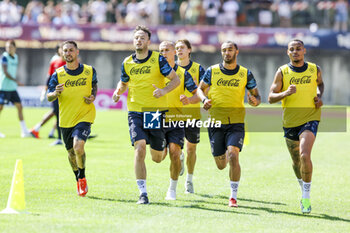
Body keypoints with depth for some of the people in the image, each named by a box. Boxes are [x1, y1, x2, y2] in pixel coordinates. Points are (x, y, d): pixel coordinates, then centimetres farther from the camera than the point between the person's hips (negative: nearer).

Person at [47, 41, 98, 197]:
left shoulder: (89, 71, 0)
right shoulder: (57, 74, -1)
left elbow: (94, 85, 19)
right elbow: (49, 97, -2)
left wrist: (93, 97, -2)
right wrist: (56, 93, -25)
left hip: (85, 115, -2)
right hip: (66, 119, 2)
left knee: (78, 146, -23)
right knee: (71, 152, 12)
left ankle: (82, 177, 0)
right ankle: (79, 181, 37)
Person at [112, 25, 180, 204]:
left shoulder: (158, 59, -5)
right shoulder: (127, 63, 4)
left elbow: (176, 79, -3)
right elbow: (123, 82, 21)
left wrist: (164, 90, -21)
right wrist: (118, 92, -1)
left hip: (157, 111, -1)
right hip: (135, 111, 1)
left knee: (157, 158, 7)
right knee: (140, 148, -19)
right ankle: (142, 193, -14)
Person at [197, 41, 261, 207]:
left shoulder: (245, 74, 2)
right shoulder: (212, 71, 3)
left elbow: (256, 96, 8)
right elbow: (200, 88, 13)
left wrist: (255, 101, -16)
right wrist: (204, 99, -8)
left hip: (236, 123, -1)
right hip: (216, 122, 1)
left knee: (233, 155, -22)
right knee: (221, 165, 6)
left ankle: (233, 196, -12)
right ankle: (224, 155, 48)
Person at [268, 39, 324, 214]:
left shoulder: (315, 70, 2)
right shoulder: (282, 72, -2)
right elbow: (271, 97, -4)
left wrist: (319, 96, 4)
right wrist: (286, 93, -23)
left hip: (310, 119, -2)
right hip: (290, 122, 2)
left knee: (304, 155, -23)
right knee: (296, 161, 13)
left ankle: (306, 196, -12)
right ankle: (304, 190, 40)